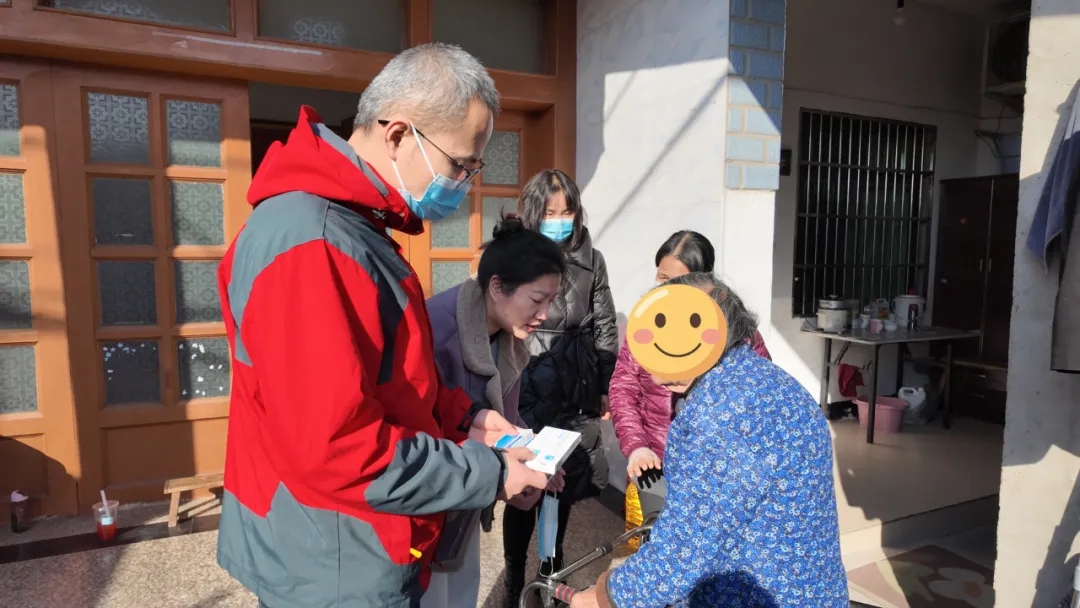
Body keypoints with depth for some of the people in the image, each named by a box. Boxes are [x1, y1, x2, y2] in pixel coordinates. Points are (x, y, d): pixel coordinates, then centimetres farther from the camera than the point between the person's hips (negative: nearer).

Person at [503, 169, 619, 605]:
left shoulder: (592, 261, 3)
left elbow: (605, 327, 9)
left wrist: (605, 387, 9)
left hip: (576, 392, 3)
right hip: (525, 391, -2)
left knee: (565, 484, 14)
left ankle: (552, 572, 36)